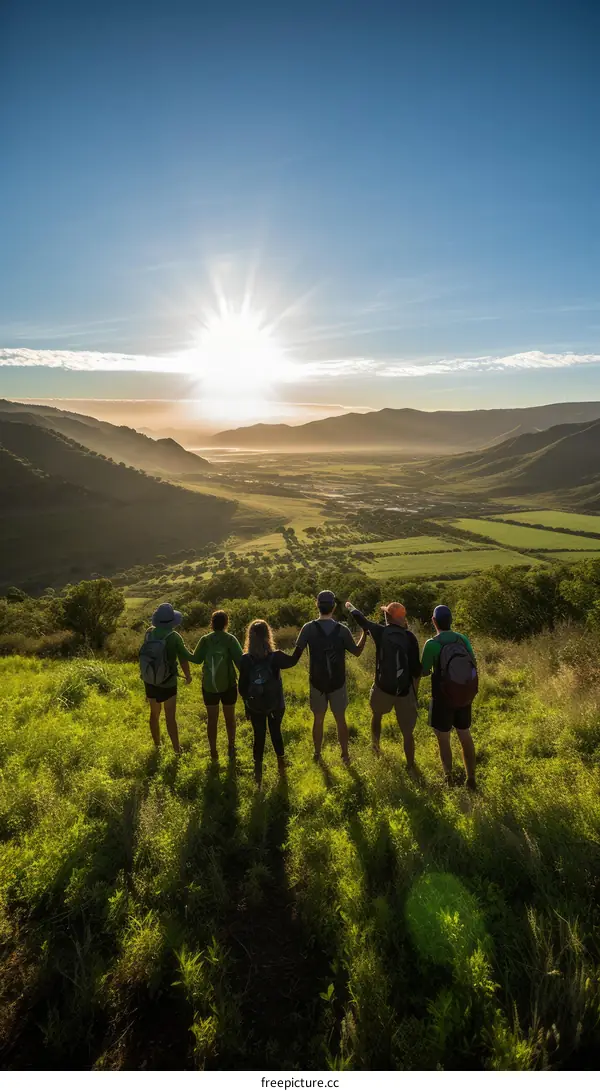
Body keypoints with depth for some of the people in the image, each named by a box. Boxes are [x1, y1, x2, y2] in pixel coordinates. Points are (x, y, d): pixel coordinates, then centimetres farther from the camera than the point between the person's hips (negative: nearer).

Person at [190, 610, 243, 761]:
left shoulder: (205, 639, -7)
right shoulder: (230, 639, -12)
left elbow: (196, 659, 0)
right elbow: (240, 661, -16)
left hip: (209, 685, 1)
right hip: (228, 684, -1)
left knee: (212, 719, 13)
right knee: (230, 717, 18)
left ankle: (213, 752, 21)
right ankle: (231, 748, 30)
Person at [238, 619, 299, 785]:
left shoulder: (245, 660, -17)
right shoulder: (276, 657, -20)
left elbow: (242, 687, -9)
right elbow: (293, 660, 1)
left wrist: (247, 700, 9)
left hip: (255, 707, 0)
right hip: (275, 705, 0)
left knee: (259, 736, 16)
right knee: (276, 733, 21)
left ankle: (258, 772, 26)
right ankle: (281, 765, 38)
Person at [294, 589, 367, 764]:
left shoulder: (308, 628, -14)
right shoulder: (343, 630, -12)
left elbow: (297, 654, -14)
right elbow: (357, 651, 1)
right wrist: (365, 632, 12)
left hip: (317, 682, 0)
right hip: (338, 683, 0)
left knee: (318, 720, 16)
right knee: (340, 720, 15)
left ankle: (317, 754, 29)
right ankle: (345, 754, 27)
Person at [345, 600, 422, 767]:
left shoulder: (380, 632, -8)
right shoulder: (410, 637, -7)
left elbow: (361, 619, 9)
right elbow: (416, 667, -6)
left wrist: (350, 607, 29)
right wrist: (415, 691, 8)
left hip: (383, 688, 0)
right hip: (404, 690, 0)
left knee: (376, 715, 31)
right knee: (407, 732, 10)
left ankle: (375, 746, 45)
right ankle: (410, 767, 20)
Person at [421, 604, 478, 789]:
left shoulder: (432, 644, -19)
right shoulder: (463, 639, -6)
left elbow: (424, 671, -8)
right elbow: (473, 665, 3)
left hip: (443, 698, -4)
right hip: (464, 697, 4)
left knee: (443, 739, 14)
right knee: (465, 736, 20)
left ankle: (449, 778, 26)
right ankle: (471, 779, 26)